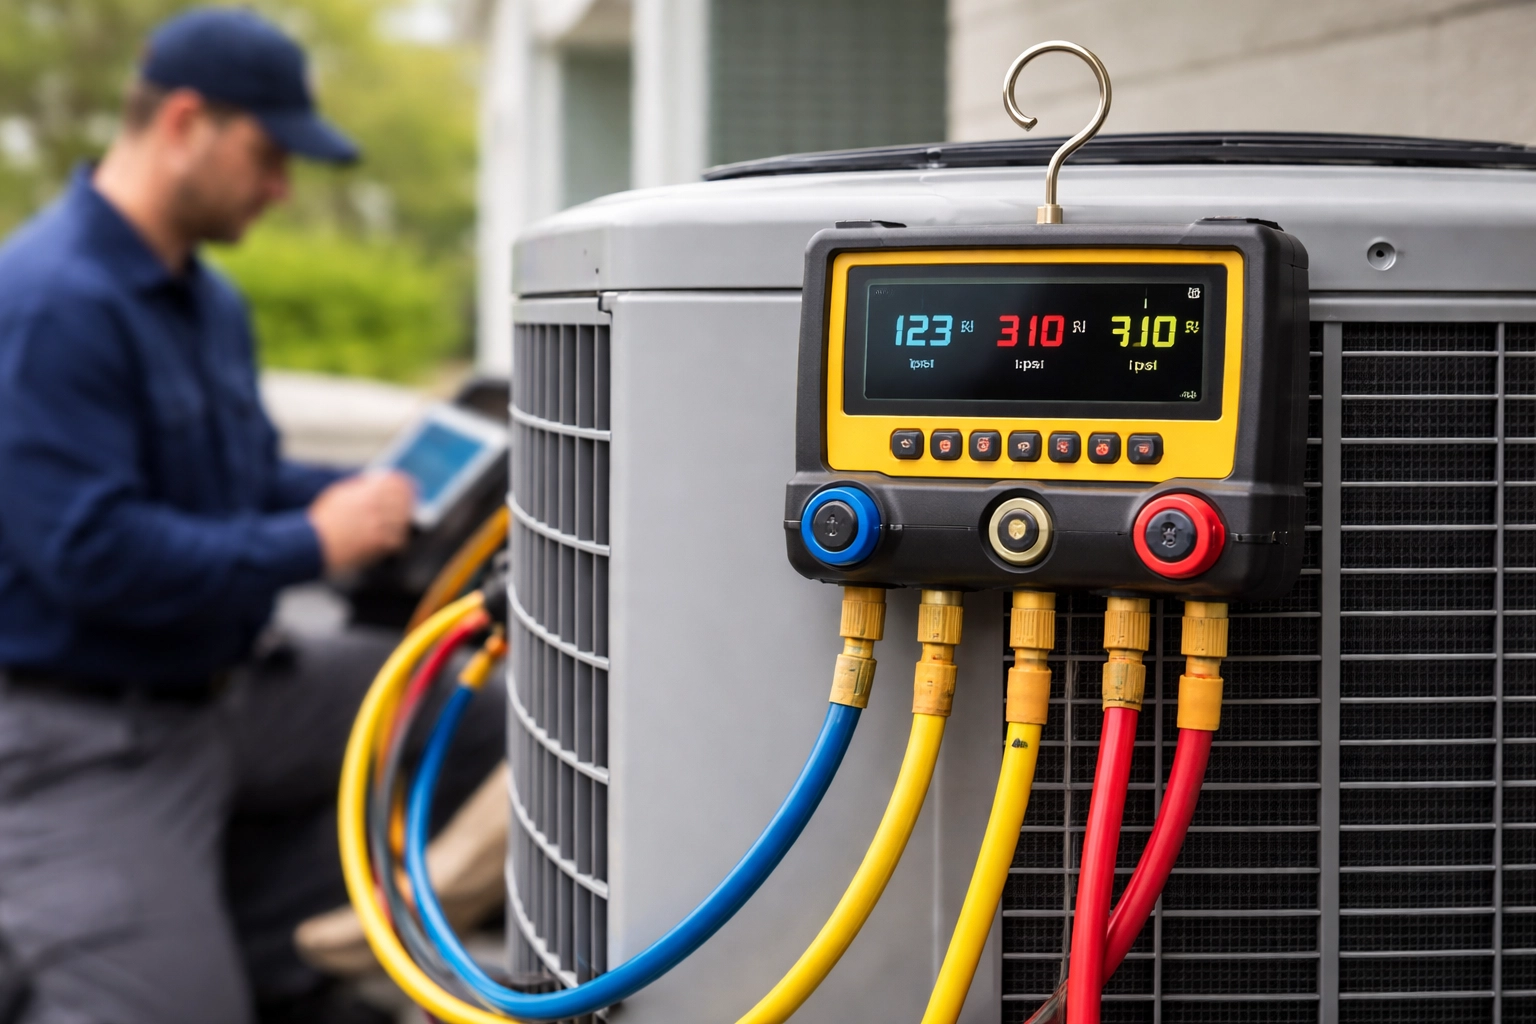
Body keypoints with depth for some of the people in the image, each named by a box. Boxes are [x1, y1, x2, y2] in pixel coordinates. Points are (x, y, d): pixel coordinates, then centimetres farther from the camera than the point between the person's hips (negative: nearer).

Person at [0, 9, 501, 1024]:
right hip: (92, 737, -9)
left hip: (228, 695, 9)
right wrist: (313, 545, -19)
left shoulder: (209, 300, 9)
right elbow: (90, 551, -27)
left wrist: (379, 497, -1)